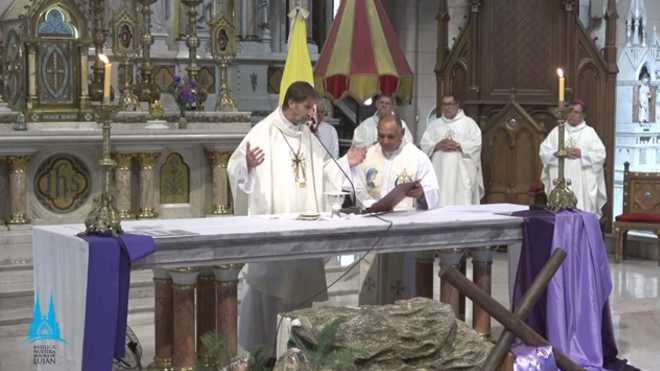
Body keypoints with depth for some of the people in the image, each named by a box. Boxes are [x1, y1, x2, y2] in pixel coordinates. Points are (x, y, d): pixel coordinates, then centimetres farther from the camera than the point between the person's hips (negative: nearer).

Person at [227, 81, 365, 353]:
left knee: (303, 277, 8)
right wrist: (247, 165, -30)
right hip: (272, 222, -6)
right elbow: (235, 168, -9)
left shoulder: (307, 135, 13)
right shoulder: (263, 132, -8)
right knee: (269, 279, -3)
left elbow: (321, 170, 22)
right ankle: (261, 342, 7)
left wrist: (345, 162, 9)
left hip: (305, 222, 6)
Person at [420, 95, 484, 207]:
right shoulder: (434, 124, 17)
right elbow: (424, 144, 9)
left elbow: (476, 144, -2)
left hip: (462, 172, -2)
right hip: (440, 172, 3)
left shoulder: (469, 123, 9)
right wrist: (437, 145, -10)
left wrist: (458, 146, -14)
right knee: (439, 204, -5)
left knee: (462, 201, -11)